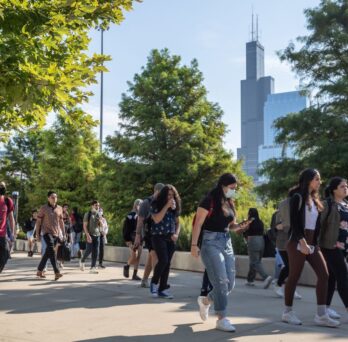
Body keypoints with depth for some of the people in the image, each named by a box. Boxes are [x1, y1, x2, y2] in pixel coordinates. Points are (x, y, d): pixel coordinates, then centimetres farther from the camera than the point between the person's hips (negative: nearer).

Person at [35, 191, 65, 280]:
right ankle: (56, 272, -25)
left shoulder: (59, 208, 10)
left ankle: (39, 271, 24)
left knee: (48, 253, 10)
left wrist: (63, 233, 14)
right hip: (47, 232, -5)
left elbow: (61, 221, 16)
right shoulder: (43, 208, -1)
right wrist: (37, 234, -1)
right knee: (51, 251, -18)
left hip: (56, 233, 5)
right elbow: (38, 221, 2)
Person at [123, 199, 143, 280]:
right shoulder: (130, 216, -5)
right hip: (132, 239, -5)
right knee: (134, 257, -9)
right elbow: (126, 229, -8)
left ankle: (135, 274, 11)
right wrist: (127, 240, -14)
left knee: (138, 257, 4)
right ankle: (127, 266, 20)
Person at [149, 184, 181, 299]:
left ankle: (162, 289, 8)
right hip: (158, 237, -5)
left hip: (170, 238, 5)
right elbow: (156, 219, -17)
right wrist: (166, 206, -18)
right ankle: (154, 282, 7)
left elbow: (177, 222, 16)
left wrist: (176, 234, -2)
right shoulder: (156, 205, -4)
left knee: (167, 263, 2)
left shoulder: (175, 207, 10)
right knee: (163, 260, -16)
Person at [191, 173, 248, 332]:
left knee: (230, 283, 6)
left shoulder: (230, 203, 12)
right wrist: (194, 244, -17)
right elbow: (198, 224, -11)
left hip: (227, 242, 8)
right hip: (211, 242, -7)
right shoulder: (209, 200, -10)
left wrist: (239, 226, -1)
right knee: (221, 281, -10)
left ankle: (205, 301, 30)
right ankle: (222, 319, -1)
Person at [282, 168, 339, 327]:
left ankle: (321, 315, 0)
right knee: (294, 277, -2)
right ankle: (287, 312, 11)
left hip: (312, 243, 8)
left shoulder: (314, 199, 17)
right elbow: (294, 222, -15)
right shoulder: (297, 197, -6)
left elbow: (316, 223, 16)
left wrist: (314, 243, 9)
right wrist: (302, 242, -22)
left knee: (324, 274, -2)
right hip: (298, 243, -8)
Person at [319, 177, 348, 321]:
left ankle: (326, 307, 17)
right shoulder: (328, 204, -7)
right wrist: (318, 242, -12)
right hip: (330, 244, -7)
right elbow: (320, 223, -9)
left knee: (332, 276, 11)